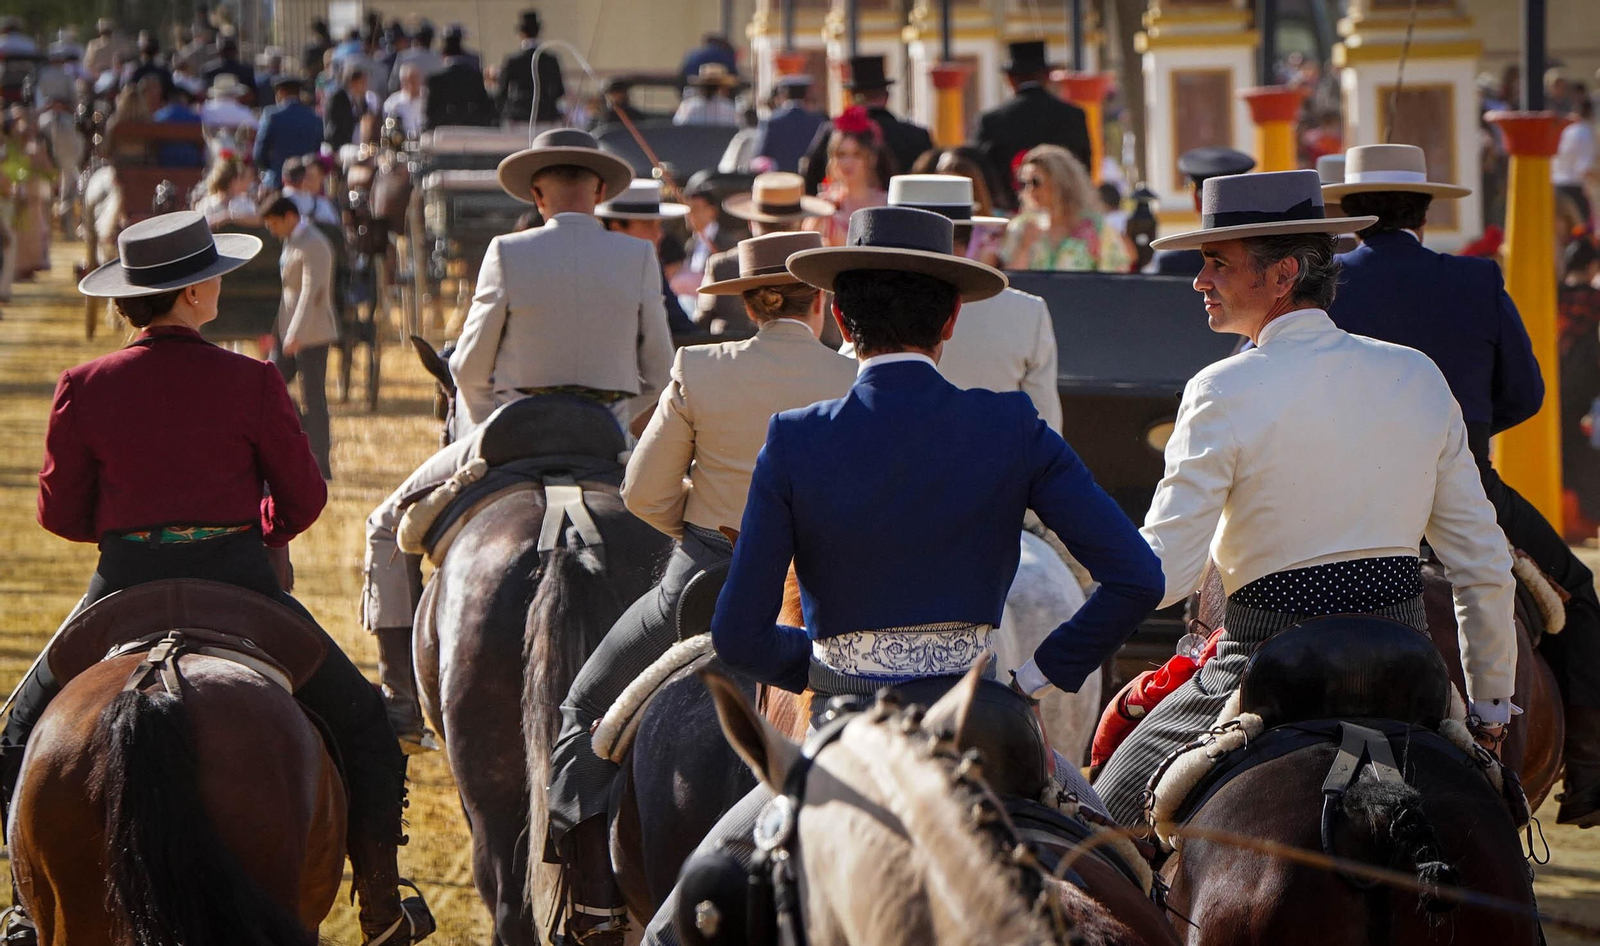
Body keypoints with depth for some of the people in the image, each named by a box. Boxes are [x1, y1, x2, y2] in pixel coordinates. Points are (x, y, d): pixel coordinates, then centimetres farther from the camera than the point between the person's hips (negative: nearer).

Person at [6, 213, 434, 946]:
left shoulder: (86, 389, -6)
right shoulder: (250, 385, -9)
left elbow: (60, 514, 1)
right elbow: (304, 500, -1)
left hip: (126, 589, 1)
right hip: (238, 583, -1)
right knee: (360, 723, 17)